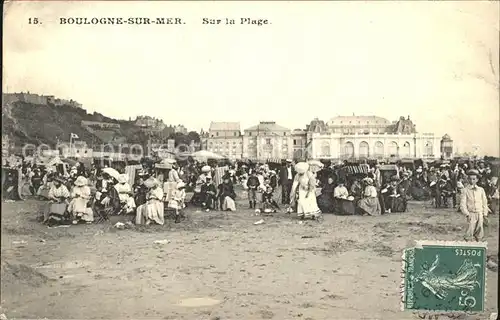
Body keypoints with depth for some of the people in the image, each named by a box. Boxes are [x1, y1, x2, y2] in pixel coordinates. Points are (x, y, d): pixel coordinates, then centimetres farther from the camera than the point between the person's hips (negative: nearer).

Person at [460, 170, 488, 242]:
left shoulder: (481, 190, 6)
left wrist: (485, 214, 7)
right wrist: (467, 214, -12)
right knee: (470, 230, -9)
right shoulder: (465, 190, -2)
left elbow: (484, 202, 11)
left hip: (480, 214, 3)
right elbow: (462, 204, -4)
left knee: (479, 230, 7)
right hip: (471, 214, -3)